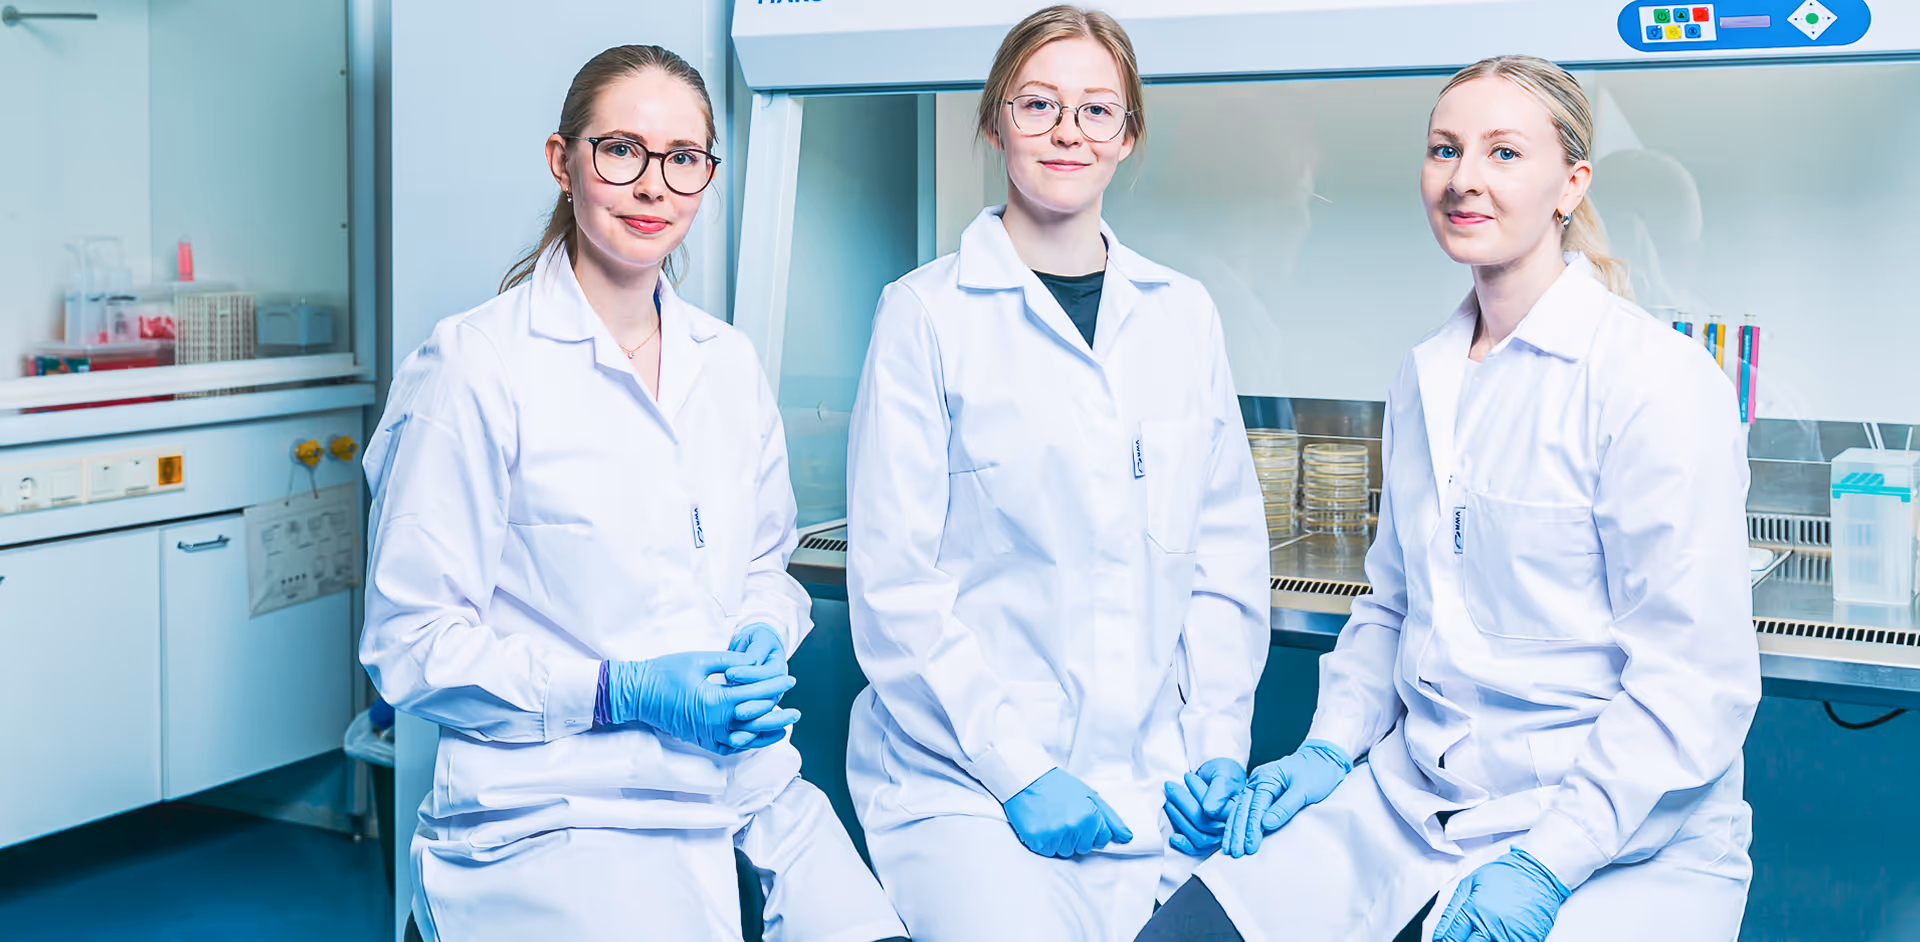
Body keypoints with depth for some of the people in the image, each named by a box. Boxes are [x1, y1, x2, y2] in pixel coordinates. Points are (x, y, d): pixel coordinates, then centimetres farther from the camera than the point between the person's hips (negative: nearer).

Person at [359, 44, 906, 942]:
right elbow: (410, 645, -7)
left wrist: (762, 642, -2)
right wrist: (619, 690, -17)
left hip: (744, 781, 5)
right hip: (555, 808, -4)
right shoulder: (476, 365, -7)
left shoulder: (729, 363, 11)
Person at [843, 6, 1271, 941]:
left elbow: (1228, 547, 13)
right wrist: (1016, 768, -12)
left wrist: (1218, 739, 2)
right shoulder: (924, 314, -2)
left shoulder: (1183, 314, 10)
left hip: (1155, 781, 4)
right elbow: (894, 581, -6)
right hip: (963, 783, -4)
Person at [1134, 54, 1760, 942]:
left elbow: (1695, 680, -14)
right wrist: (1330, 747, 6)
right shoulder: (1424, 375, 10)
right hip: (1409, 796, 6)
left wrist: (1547, 865, -19)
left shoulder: (1659, 381, -11)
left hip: (1622, 845, -5)